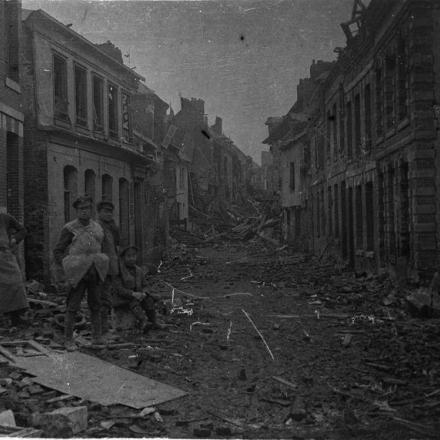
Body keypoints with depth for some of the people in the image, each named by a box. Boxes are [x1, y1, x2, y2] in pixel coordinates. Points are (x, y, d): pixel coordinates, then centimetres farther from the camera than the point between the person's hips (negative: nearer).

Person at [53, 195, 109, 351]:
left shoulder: (97, 228, 9)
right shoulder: (69, 229, -6)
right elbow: (58, 252, -2)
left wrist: (101, 266, 12)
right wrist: (67, 267, -13)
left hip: (94, 273, 4)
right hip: (77, 272, -4)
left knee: (95, 305, 7)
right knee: (73, 307, -2)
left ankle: (97, 337, 16)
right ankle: (68, 340, 7)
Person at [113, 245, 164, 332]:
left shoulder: (139, 271, 4)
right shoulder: (119, 272, -13)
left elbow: (144, 286, 10)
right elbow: (119, 289, -19)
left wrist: (143, 293, -13)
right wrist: (133, 294, -32)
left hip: (136, 296, 5)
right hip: (121, 298, -5)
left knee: (148, 300, -21)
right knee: (134, 302, -33)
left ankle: (154, 322, -26)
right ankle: (143, 322, -51)